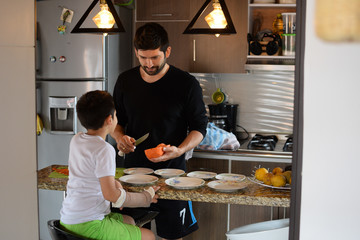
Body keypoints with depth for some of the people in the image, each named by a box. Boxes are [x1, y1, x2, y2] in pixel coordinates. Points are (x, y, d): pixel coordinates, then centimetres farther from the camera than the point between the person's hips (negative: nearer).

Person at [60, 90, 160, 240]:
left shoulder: (76, 140, 7)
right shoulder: (104, 149, -19)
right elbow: (110, 194, -25)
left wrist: (114, 182, 9)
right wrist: (146, 197, -12)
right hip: (88, 225, -9)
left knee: (129, 221, 28)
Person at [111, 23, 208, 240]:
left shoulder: (187, 84, -7)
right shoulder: (126, 81, 4)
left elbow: (199, 127, -3)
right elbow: (116, 120, 15)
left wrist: (179, 150, -21)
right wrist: (119, 137, -8)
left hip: (171, 171, -3)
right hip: (133, 168, 3)